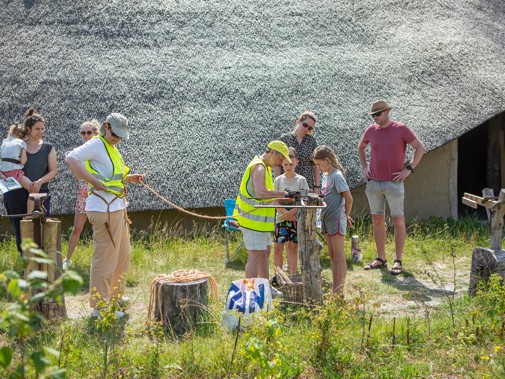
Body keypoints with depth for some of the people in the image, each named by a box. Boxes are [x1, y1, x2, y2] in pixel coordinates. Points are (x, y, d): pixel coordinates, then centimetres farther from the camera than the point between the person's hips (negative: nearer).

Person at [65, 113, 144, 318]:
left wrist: (129, 178, 11)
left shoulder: (112, 149, 18)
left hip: (117, 208, 10)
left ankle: (115, 297, 36)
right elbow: (70, 159, -25)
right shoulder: (96, 144, -10)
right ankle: (99, 307, 5)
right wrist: (94, 182, -27)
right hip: (104, 209, -10)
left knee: (123, 255, 20)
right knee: (105, 257, -5)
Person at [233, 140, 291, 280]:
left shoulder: (265, 167, 16)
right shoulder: (259, 167, -18)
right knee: (255, 255, -10)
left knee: (265, 252, 18)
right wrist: (283, 194, -31)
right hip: (253, 219, -11)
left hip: (260, 219, 11)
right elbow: (260, 193, -33)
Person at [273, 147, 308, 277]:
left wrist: (293, 211, -18)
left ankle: (293, 276, 15)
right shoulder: (278, 180, 4)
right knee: (278, 247, -2)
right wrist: (285, 212, -16)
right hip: (281, 218, 1)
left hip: (297, 218, 0)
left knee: (293, 247, 6)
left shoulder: (301, 180, 2)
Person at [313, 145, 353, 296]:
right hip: (327, 219, 9)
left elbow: (349, 198, -16)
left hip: (336, 220, -9)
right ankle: (335, 291, 17)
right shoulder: (328, 175, 13)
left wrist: (346, 216, -3)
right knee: (332, 256, 11)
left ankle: (339, 292, -3)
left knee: (339, 256, -6)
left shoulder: (337, 176, -14)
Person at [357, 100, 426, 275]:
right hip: (374, 182, 5)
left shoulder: (401, 129, -5)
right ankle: (381, 258, 17)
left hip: (393, 183, -5)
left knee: (398, 221, -1)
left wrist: (409, 169, -9)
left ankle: (398, 261, 5)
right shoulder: (371, 130, 8)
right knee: (377, 220, 8)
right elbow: (360, 147, 26)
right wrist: (364, 167, 14)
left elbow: (420, 148, -4)